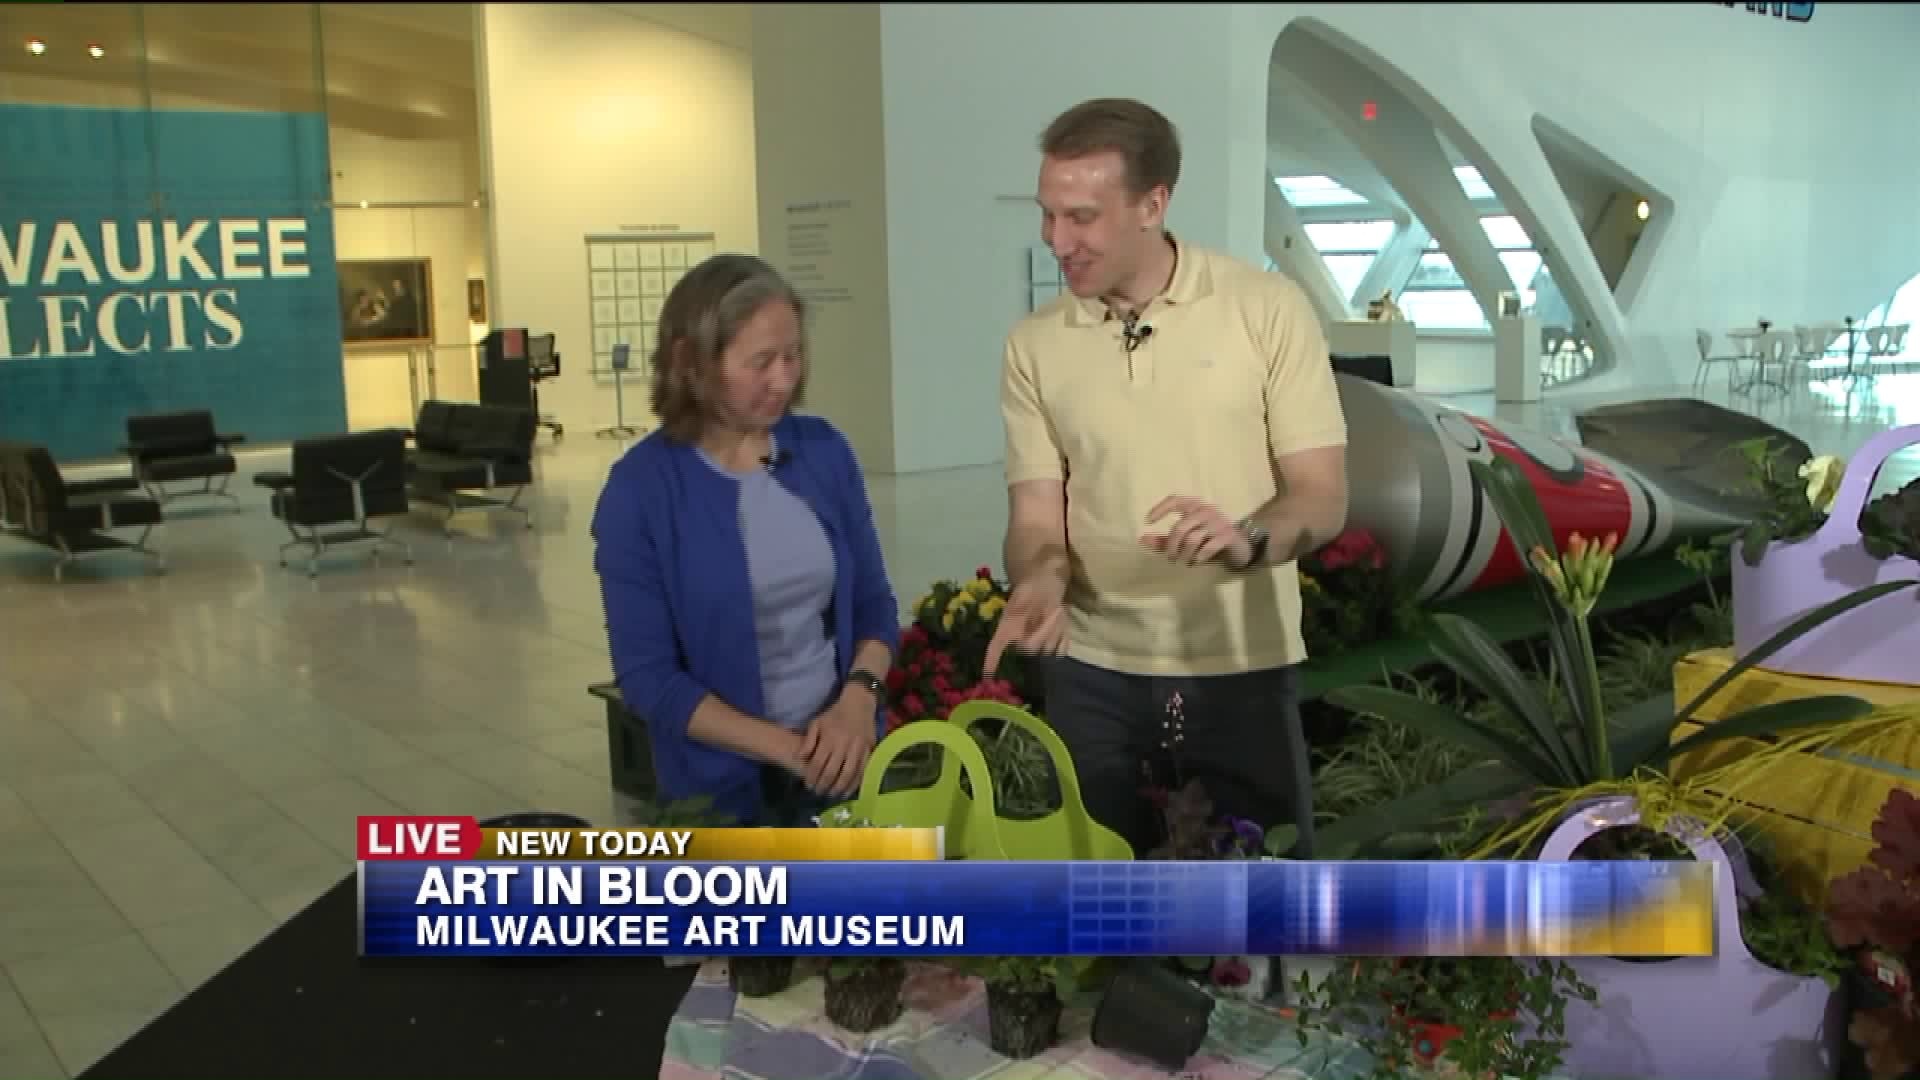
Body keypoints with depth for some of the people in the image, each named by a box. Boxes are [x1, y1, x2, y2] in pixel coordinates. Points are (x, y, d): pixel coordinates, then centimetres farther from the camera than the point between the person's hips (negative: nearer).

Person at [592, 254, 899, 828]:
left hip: (846, 763, 3)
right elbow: (647, 676, -12)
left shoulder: (825, 450, -2)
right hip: (726, 788, -3)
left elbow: (874, 603, 5)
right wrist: (786, 747, -18)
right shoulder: (640, 488, -12)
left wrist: (857, 699, -13)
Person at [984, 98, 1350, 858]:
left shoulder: (1268, 308, -7)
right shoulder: (1034, 346, 0)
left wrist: (1247, 539, -28)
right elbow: (1036, 517, 0)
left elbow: (1323, 498, -7)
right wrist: (1041, 581, -22)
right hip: (1094, 671, 2)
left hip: (1244, 665, -1)